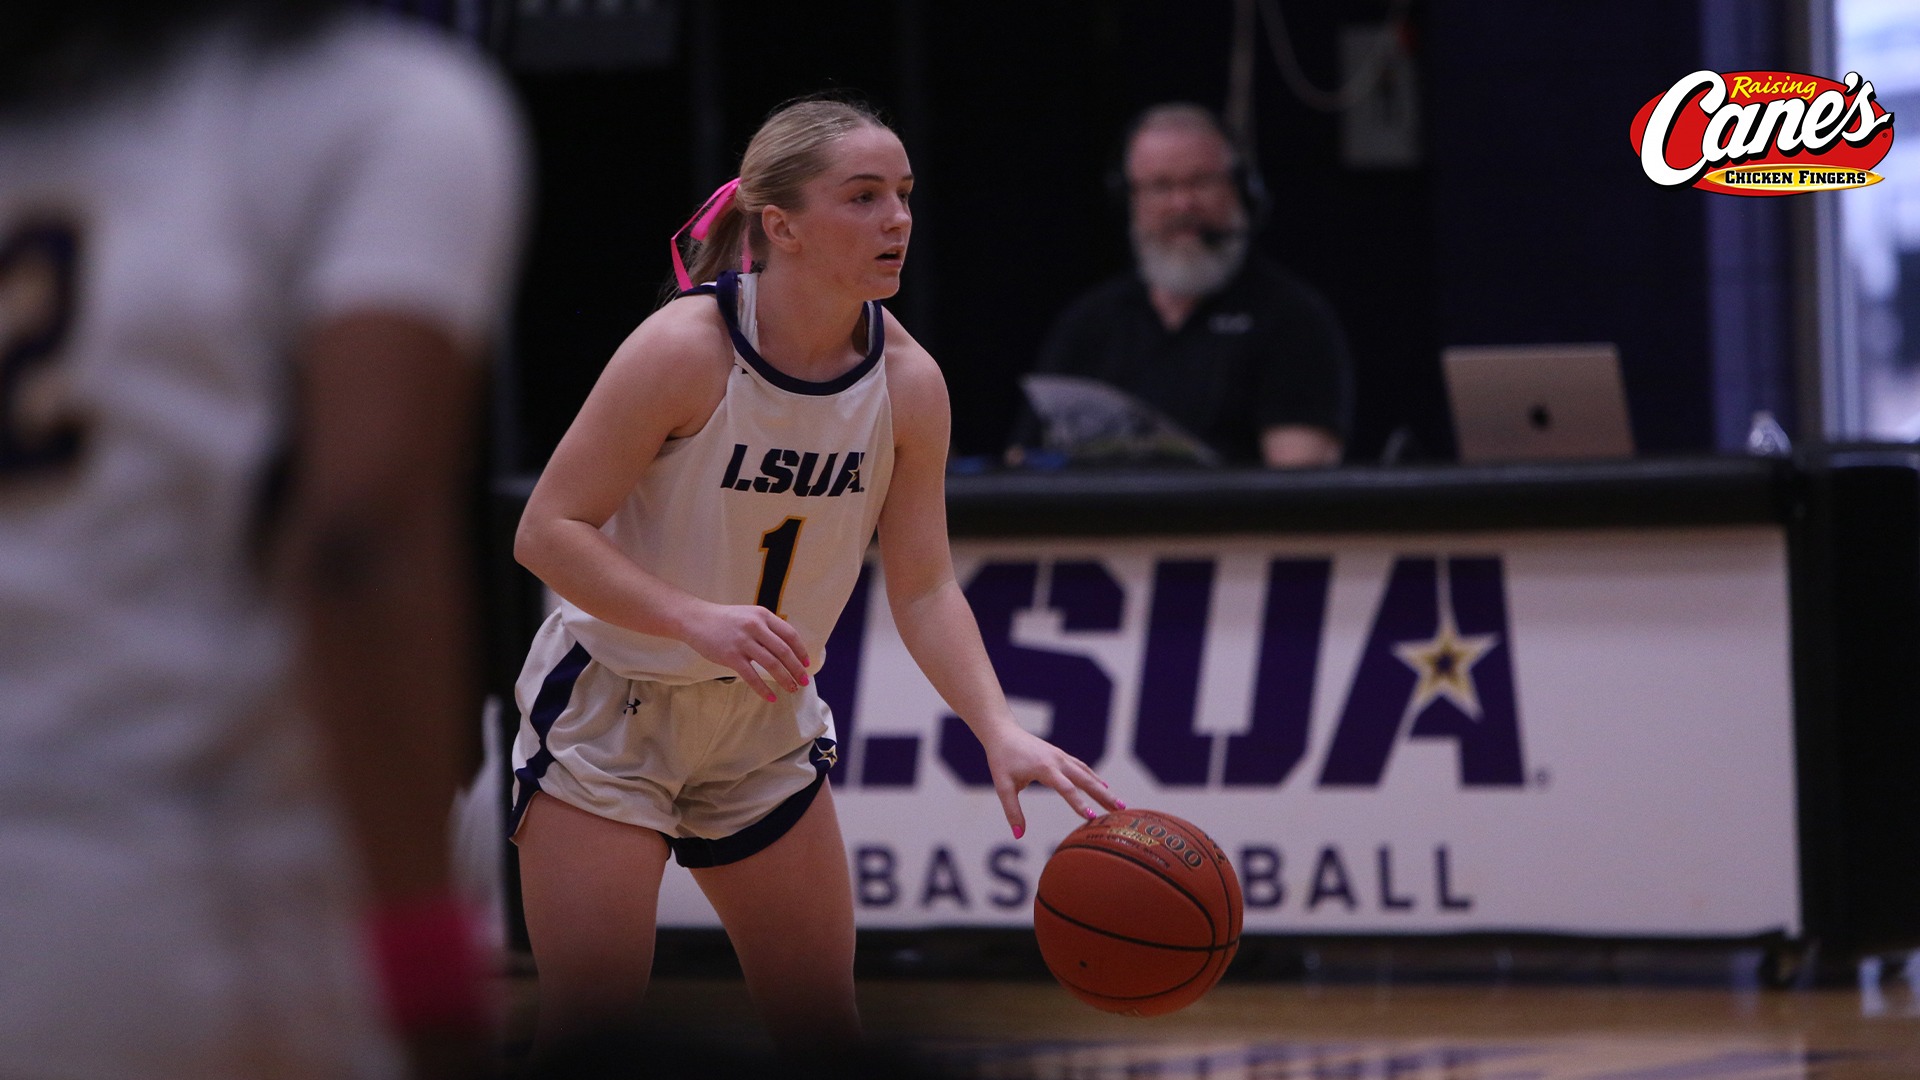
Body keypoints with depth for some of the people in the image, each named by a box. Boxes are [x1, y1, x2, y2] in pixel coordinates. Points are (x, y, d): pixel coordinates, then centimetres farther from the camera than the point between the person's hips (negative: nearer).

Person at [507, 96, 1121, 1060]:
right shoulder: (685, 349, -24)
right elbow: (547, 530, -22)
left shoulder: (907, 383, -10)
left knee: (822, 1027, 9)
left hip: (765, 725, 5)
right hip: (610, 710, -5)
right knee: (590, 1031, -11)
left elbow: (923, 587, -5)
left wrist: (999, 731, -21)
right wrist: (698, 621, -36)